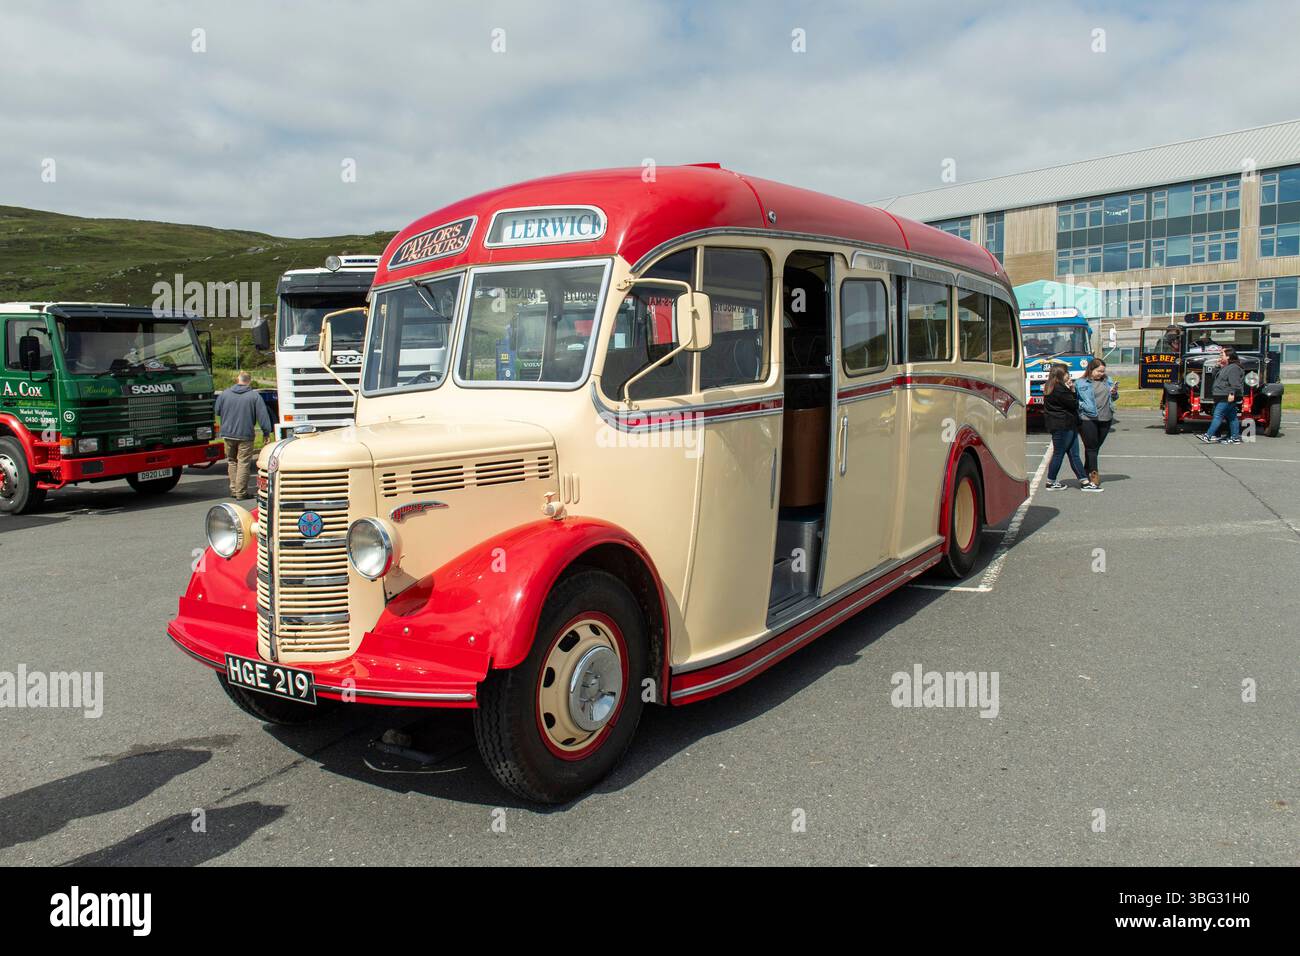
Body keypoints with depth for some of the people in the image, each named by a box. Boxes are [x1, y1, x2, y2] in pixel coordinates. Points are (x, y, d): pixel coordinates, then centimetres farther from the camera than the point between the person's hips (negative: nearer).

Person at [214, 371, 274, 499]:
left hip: (228, 434, 4)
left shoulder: (225, 394, 3)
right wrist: (266, 432, -2)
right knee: (244, 463, 0)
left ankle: (234, 489, 18)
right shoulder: (254, 396, -7)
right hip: (245, 435, -4)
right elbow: (263, 416, -9)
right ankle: (241, 492, -1)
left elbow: (217, 411, 14)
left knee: (231, 461, 17)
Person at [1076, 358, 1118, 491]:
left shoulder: (1107, 380, 13)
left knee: (1096, 448, 12)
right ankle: (1094, 476, -6)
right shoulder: (1082, 383, -4)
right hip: (1088, 420, -6)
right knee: (1091, 448, -5)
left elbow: (1113, 398, 19)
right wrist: (1084, 406, -18)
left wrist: (1114, 393, -1)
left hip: (1105, 419, 6)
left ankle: (1087, 474, 22)